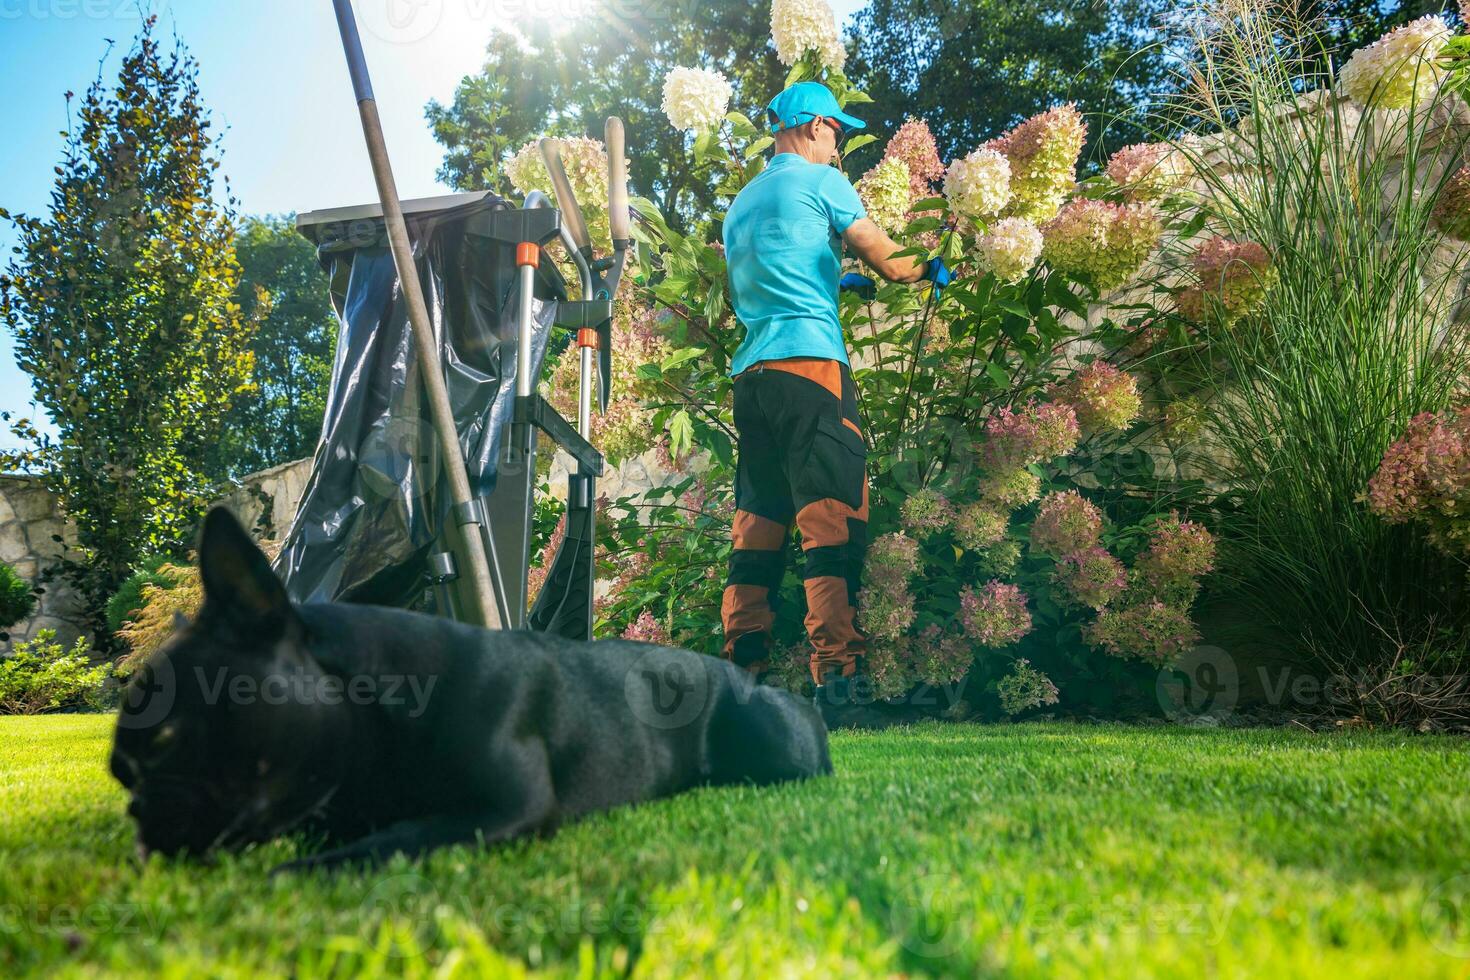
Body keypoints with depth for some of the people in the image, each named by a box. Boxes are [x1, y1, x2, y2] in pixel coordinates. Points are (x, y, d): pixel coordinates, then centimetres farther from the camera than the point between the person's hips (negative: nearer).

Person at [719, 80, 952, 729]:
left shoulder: (742, 201, 26)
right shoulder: (819, 180, 4)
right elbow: (889, 263, 3)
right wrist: (933, 271, 23)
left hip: (749, 372, 8)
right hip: (808, 360, -8)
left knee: (757, 527, 8)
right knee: (832, 523, -12)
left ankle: (742, 677, 8)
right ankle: (837, 684, -18)